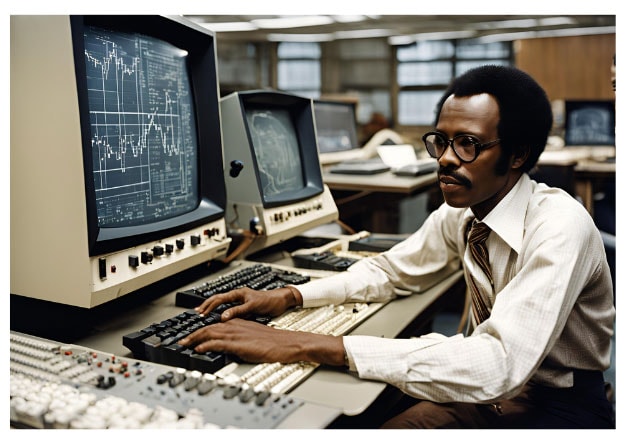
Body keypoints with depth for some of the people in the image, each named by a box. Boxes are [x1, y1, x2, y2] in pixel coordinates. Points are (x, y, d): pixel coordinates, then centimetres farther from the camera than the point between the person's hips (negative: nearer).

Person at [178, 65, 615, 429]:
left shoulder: (560, 227, -28)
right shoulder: (460, 211, -6)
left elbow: (499, 363, -39)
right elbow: (391, 269, 7)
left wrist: (310, 346, -44)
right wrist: (287, 297, -10)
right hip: (488, 384, 5)